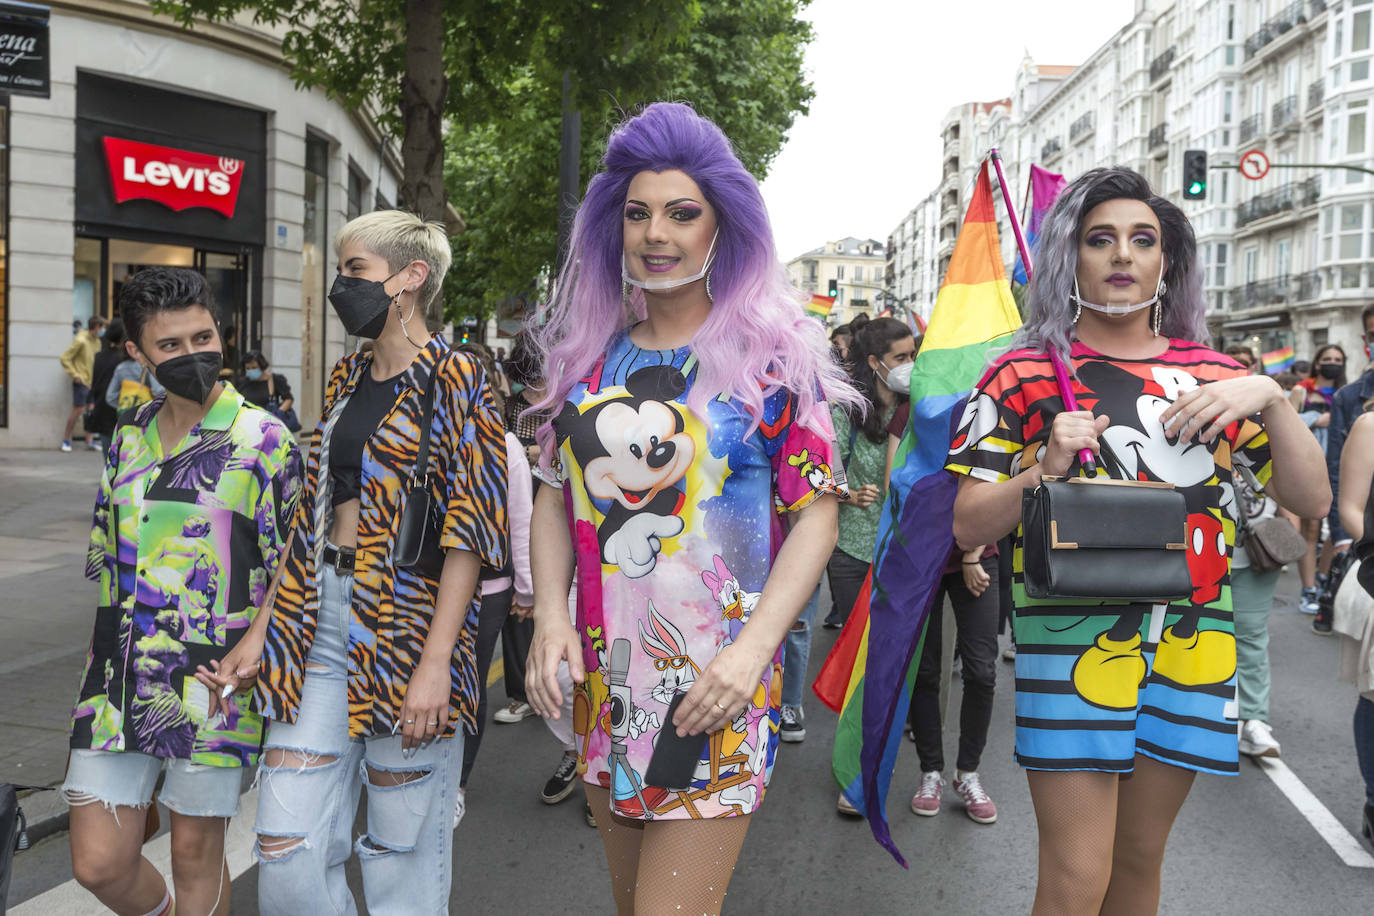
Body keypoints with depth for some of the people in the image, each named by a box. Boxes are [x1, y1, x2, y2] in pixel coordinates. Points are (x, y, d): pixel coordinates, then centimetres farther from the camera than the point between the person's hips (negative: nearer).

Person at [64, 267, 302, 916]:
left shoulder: (263, 440, -6)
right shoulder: (129, 436, 9)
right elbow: (104, 552, 19)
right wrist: (110, 653, 17)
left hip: (211, 683, -4)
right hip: (119, 678, 5)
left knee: (196, 855, 7)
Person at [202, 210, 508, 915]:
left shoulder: (452, 378, -6)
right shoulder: (347, 379, 15)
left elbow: (467, 530, -12)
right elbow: (313, 515, 17)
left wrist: (435, 662, -19)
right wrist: (261, 633, 13)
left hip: (408, 620, -6)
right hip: (322, 620, 7)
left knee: (401, 856, 4)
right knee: (284, 854, 4)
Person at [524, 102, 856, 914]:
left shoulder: (771, 355, -3)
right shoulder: (589, 353, 9)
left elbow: (816, 515, -6)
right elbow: (555, 496, 12)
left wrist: (752, 649, -18)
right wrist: (550, 615, -4)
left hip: (716, 689, -4)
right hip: (604, 675, 5)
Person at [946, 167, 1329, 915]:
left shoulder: (1213, 375, 11)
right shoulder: (1027, 374, 2)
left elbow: (1311, 501, 7)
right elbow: (968, 526, -1)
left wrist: (1270, 399, -7)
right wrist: (1044, 469, -18)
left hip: (1193, 643, 4)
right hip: (1074, 637, -3)